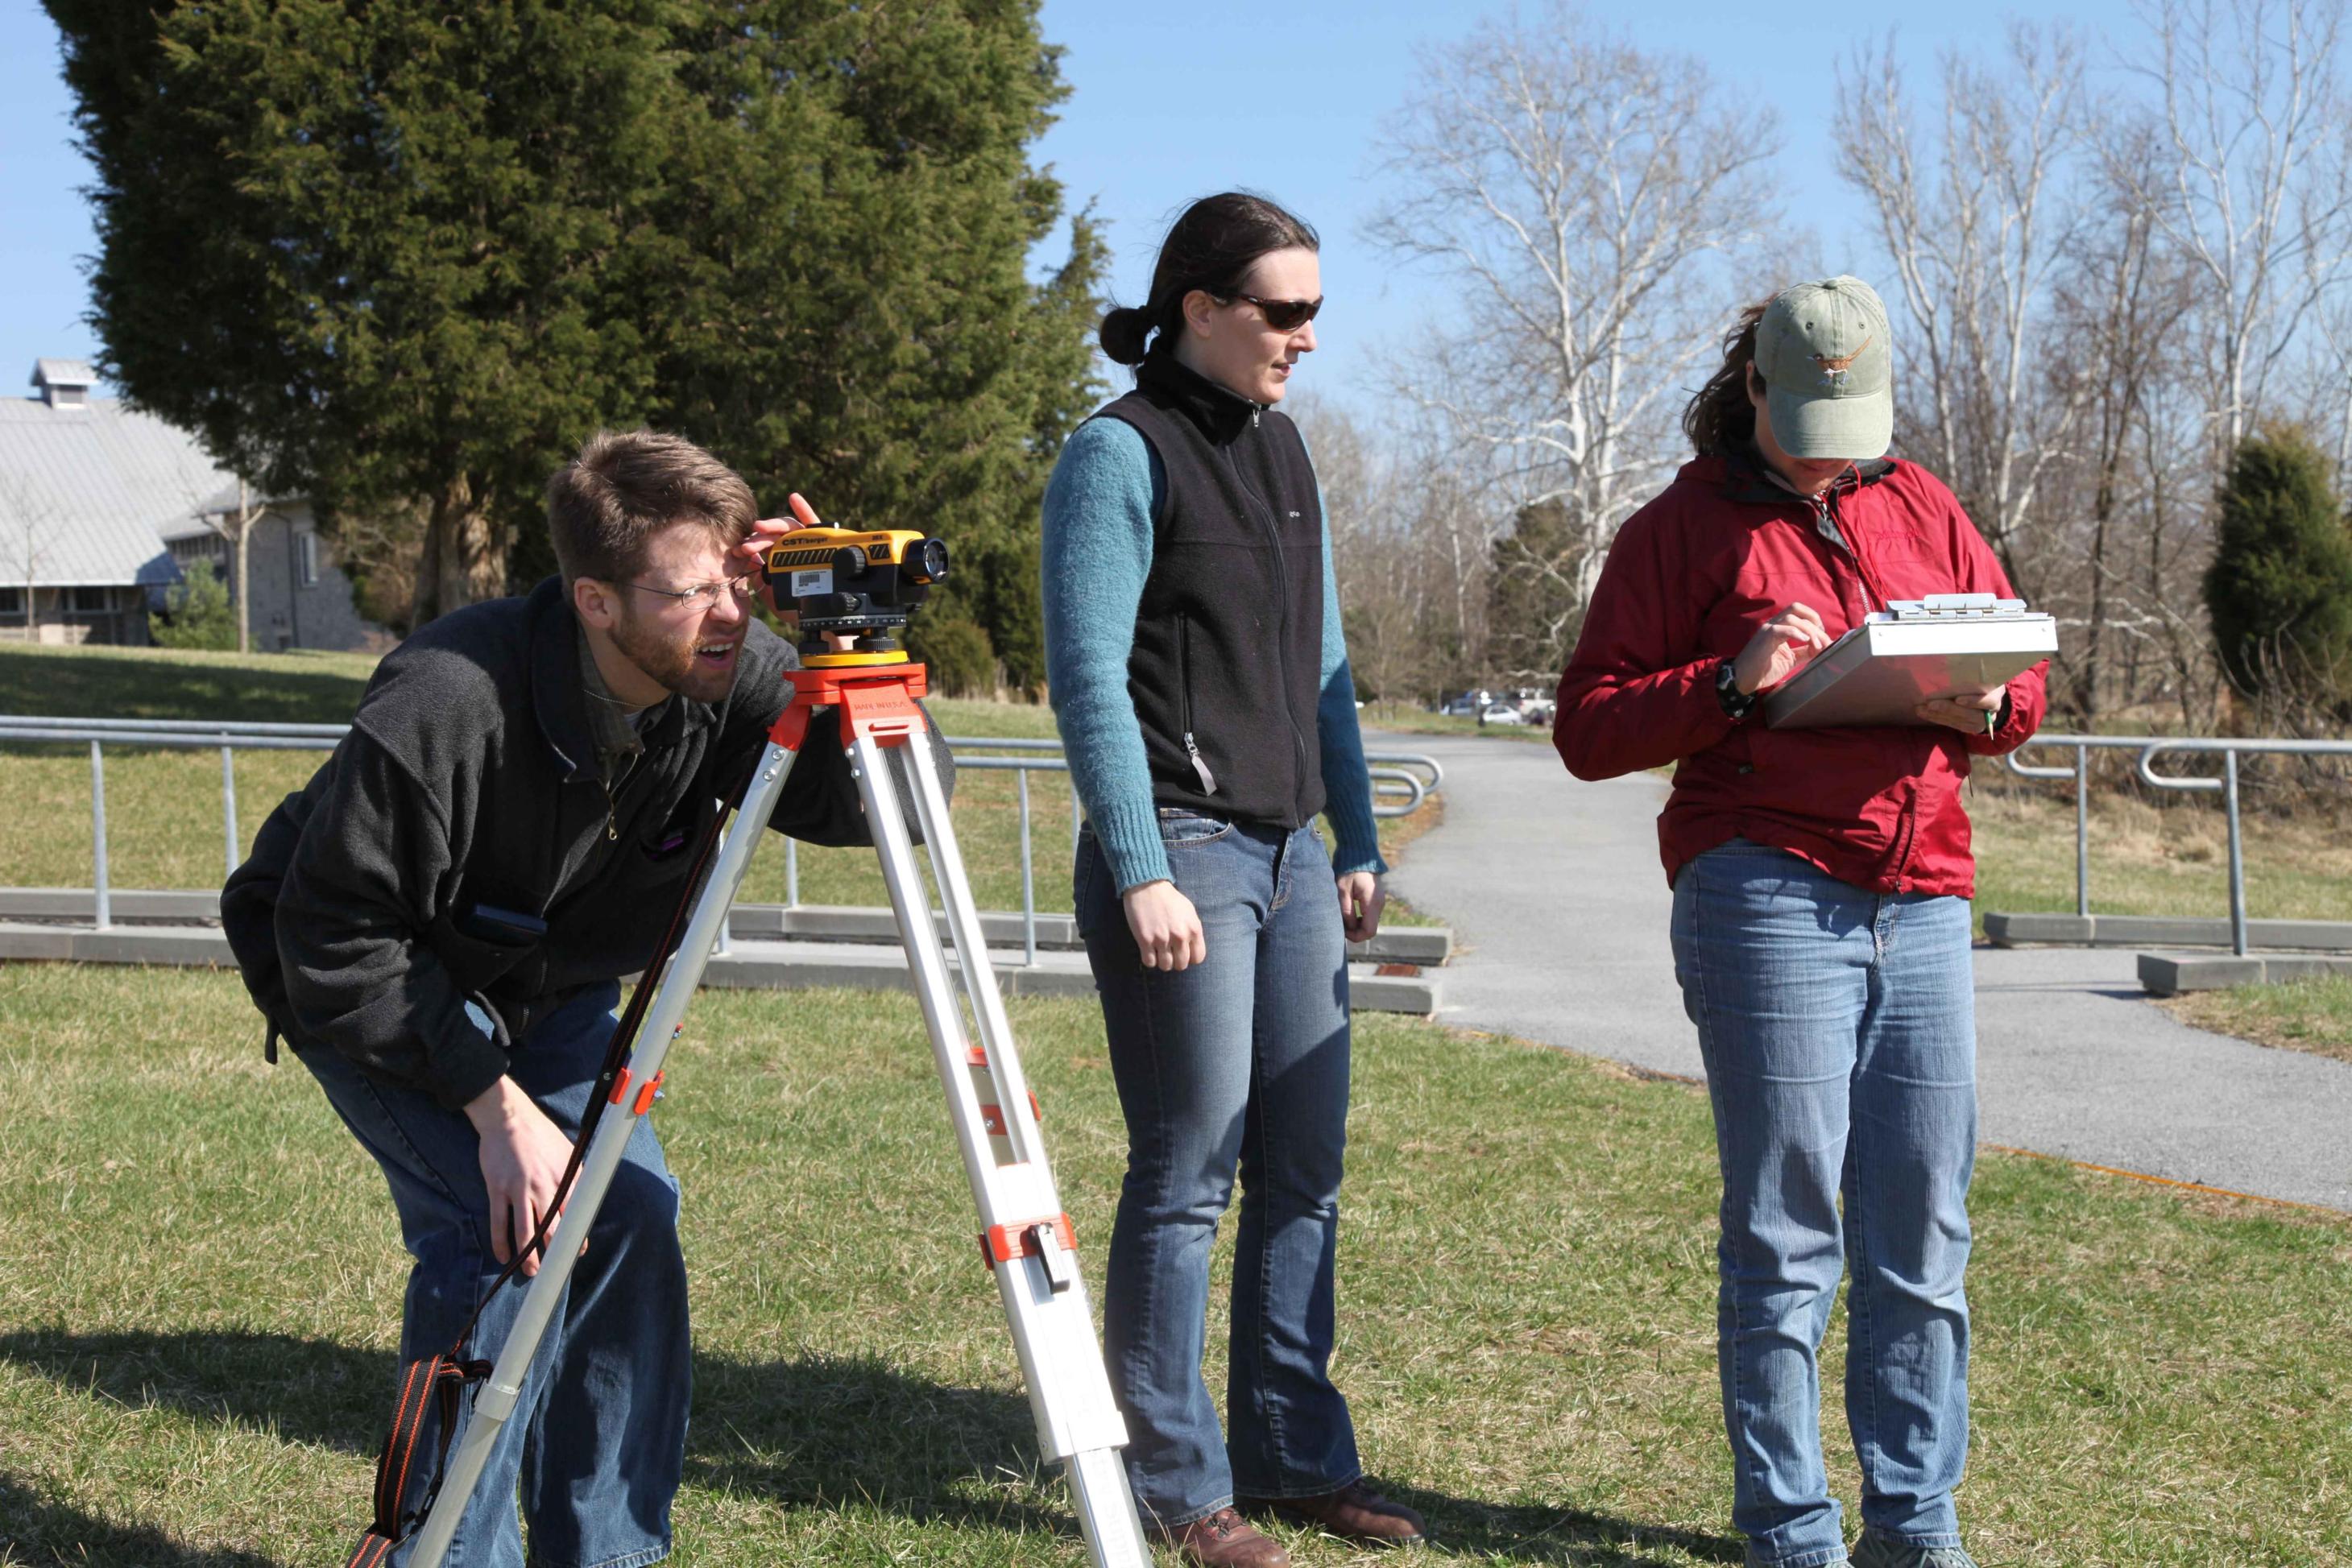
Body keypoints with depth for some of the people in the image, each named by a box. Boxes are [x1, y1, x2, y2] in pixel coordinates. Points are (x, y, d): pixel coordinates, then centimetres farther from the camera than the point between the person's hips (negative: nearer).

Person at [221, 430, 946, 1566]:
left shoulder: (729, 680, -22)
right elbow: (338, 941, -28)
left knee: (632, 1209, -10)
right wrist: (498, 1104, -28)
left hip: (553, 989, 5)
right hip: (373, 993, -5)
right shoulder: (444, 703, -36)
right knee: (503, 1221, -22)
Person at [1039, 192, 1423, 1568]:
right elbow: (1089, 677, -13)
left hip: (1291, 856, 8)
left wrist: (1358, 841, 15)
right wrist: (1141, 875, -18)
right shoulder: (1121, 454, -8)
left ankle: (1296, 1455, 19)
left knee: (1304, 1171, 9)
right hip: (1181, 853, -8)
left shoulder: (1284, 449, 16)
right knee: (1188, 1175, -4)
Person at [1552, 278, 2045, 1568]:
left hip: (1923, 899, 5)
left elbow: (2022, 673, 23)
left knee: (1924, 1234, 5)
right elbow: (1588, 726, 0)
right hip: (1767, 892, -4)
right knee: (1785, 1233, -2)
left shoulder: (1923, 509, 19)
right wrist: (1732, 686, -15)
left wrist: (1986, 709, -1)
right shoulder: (1683, 527, 5)